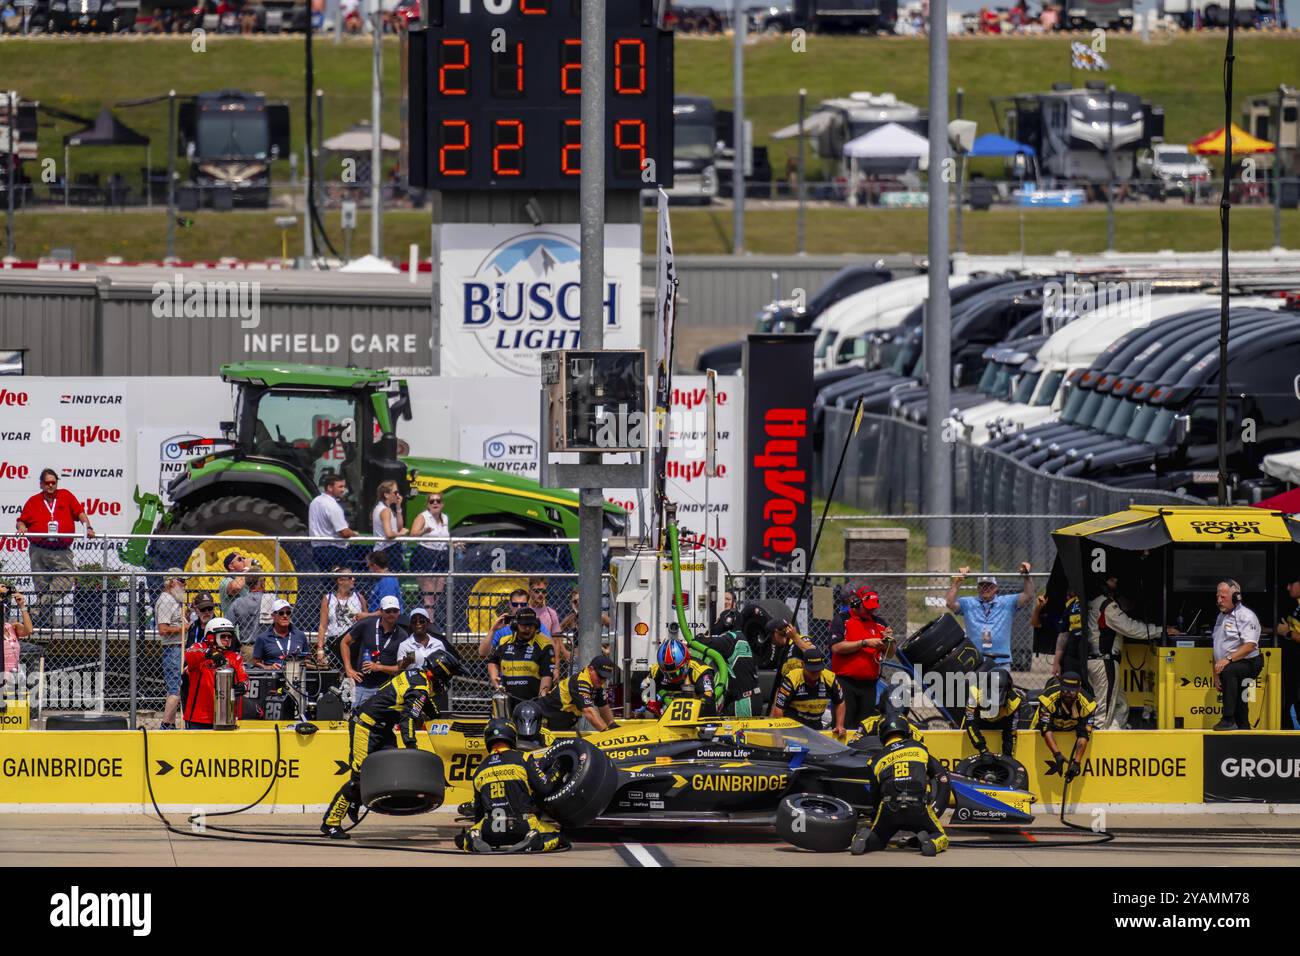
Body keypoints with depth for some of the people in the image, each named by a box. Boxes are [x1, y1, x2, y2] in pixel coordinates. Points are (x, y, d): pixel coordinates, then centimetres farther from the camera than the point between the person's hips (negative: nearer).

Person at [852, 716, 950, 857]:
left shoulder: (876, 760, 19)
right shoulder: (919, 748, 19)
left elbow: (876, 793, 23)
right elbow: (942, 777, 19)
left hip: (889, 808, 1)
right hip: (919, 808, -1)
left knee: (876, 839, 24)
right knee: (941, 838, 17)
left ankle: (863, 839, -12)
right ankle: (929, 842, -19)